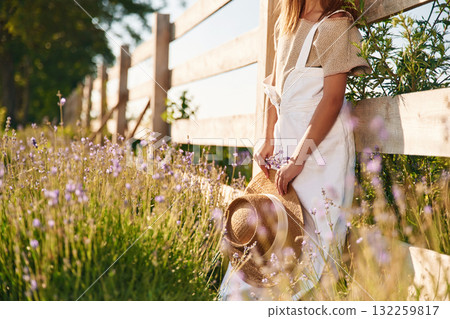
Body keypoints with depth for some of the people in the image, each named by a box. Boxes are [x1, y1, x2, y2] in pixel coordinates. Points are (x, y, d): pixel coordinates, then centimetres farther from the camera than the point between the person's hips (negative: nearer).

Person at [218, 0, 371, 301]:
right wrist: (270, 141, 8)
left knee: (311, 235, -6)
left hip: (321, 145, -7)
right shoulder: (286, 25, 17)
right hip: (286, 143, 7)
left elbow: (333, 98, -14)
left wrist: (299, 158, -17)